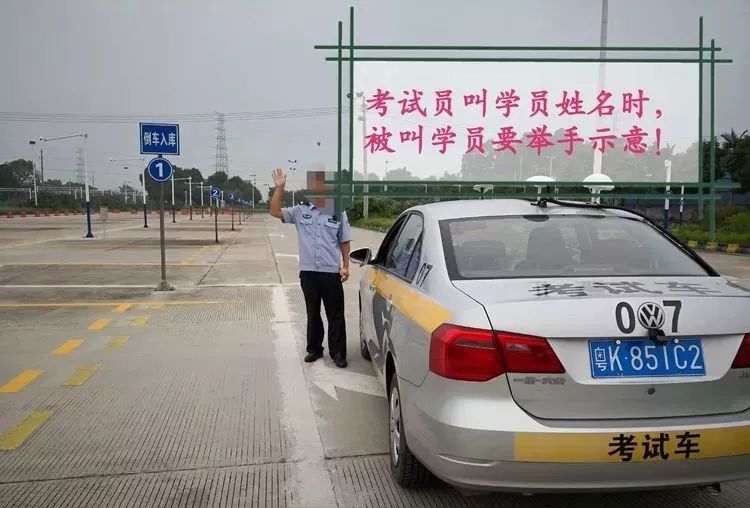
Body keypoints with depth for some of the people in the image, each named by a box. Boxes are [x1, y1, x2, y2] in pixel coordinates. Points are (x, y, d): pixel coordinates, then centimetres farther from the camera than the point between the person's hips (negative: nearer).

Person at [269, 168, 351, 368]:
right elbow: (275, 212, -3)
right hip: (308, 272, 2)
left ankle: (338, 353, 12)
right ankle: (314, 349, 25)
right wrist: (279, 187, -10)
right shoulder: (301, 211, 4)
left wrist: (345, 266, -1)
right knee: (313, 314, 13)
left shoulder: (338, 213, 2)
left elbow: (345, 242, 6)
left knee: (335, 315, 3)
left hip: (331, 273, -2)